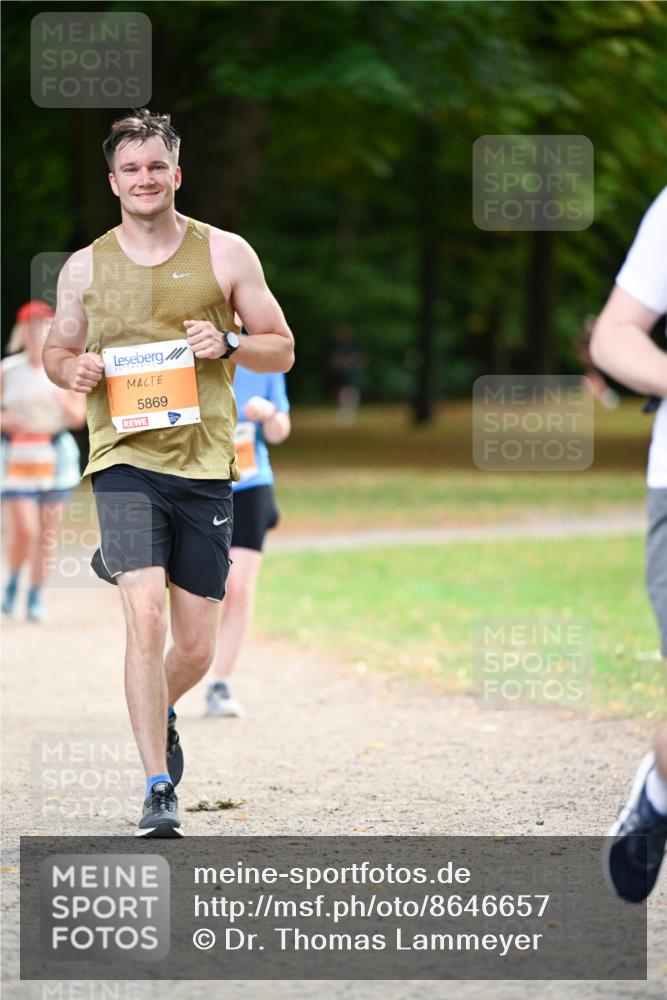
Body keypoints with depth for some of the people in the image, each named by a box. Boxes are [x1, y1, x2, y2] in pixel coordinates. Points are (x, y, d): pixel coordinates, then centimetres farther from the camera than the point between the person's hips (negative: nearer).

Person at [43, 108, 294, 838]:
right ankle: (158, 791, -13)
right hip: (124, 462, -1)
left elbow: (282, 350, 9)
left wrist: (228, 345, -11)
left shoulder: (224, 253, 5)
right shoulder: (85, 268, 6)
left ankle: (159, 711, 41)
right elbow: (56, 350, 19)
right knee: (146, 617, -19)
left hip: (204, 466, 1)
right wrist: (72, 369, -5)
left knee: (196, 647, 6)